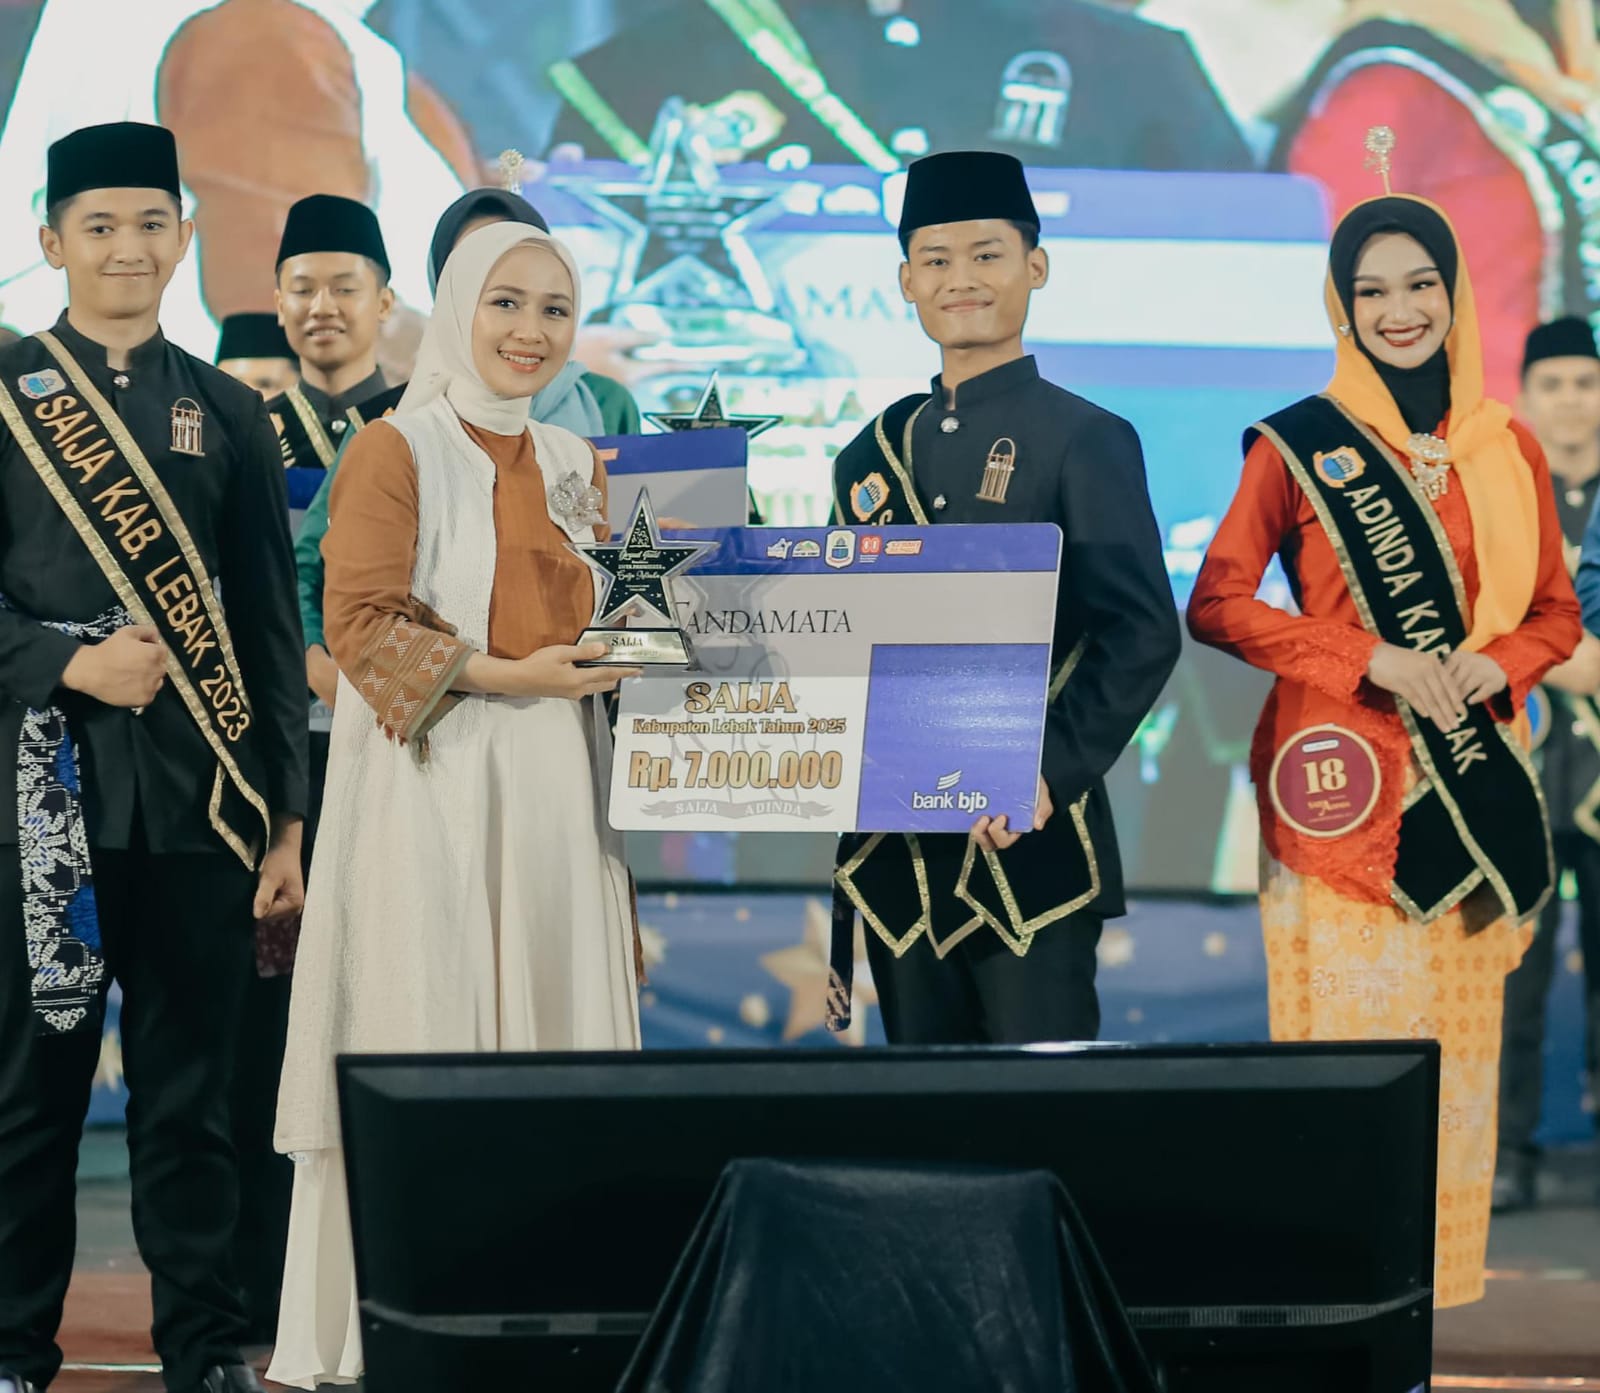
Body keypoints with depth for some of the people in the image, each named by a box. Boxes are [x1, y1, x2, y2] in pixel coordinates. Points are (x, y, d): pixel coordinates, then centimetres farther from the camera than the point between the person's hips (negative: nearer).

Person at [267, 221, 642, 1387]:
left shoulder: (579, 465, 16)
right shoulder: (397, 451, -2)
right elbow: (360, 622, -10)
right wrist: (499, 674, -18)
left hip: (555, 792, 6)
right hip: (431, 783, -6)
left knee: (551, 1035, 4)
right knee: (424, 1036, -6)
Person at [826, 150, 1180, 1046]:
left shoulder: (1086, 441, -3)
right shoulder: (874, 457, 15)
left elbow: (1144, 635, -10)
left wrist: (1052, 773, -20)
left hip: (1028, 850, -6)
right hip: (897, 856, 6)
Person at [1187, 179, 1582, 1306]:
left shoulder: (1507, 451, 11)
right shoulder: (1298, 447, 1)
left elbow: (1556, 613, 15)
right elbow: (1218, 603, -4)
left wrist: (1497, 664, -7)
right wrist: (1368, 658, -14)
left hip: (1473, 781, 3)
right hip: (1346, 784, -3)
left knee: (1457, 1038, 3)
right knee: (1348, 1037, -6)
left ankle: (1442, 1289, 11)